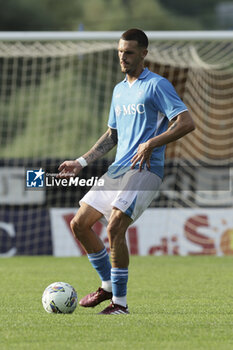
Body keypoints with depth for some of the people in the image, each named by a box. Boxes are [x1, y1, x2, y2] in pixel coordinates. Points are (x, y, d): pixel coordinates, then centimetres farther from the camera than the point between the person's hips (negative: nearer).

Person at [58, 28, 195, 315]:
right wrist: (81, 162, 20)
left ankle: (120, 303, -14)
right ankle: (107, 286, 21)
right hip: (117, 170, 9)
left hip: (144, 170, -9)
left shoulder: (157, 85, -6)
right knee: (79, 224, 6)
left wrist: (151, 144, -24)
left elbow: (187, 123, -15)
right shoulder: (119, 90, 18)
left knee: (114, 228, -23)